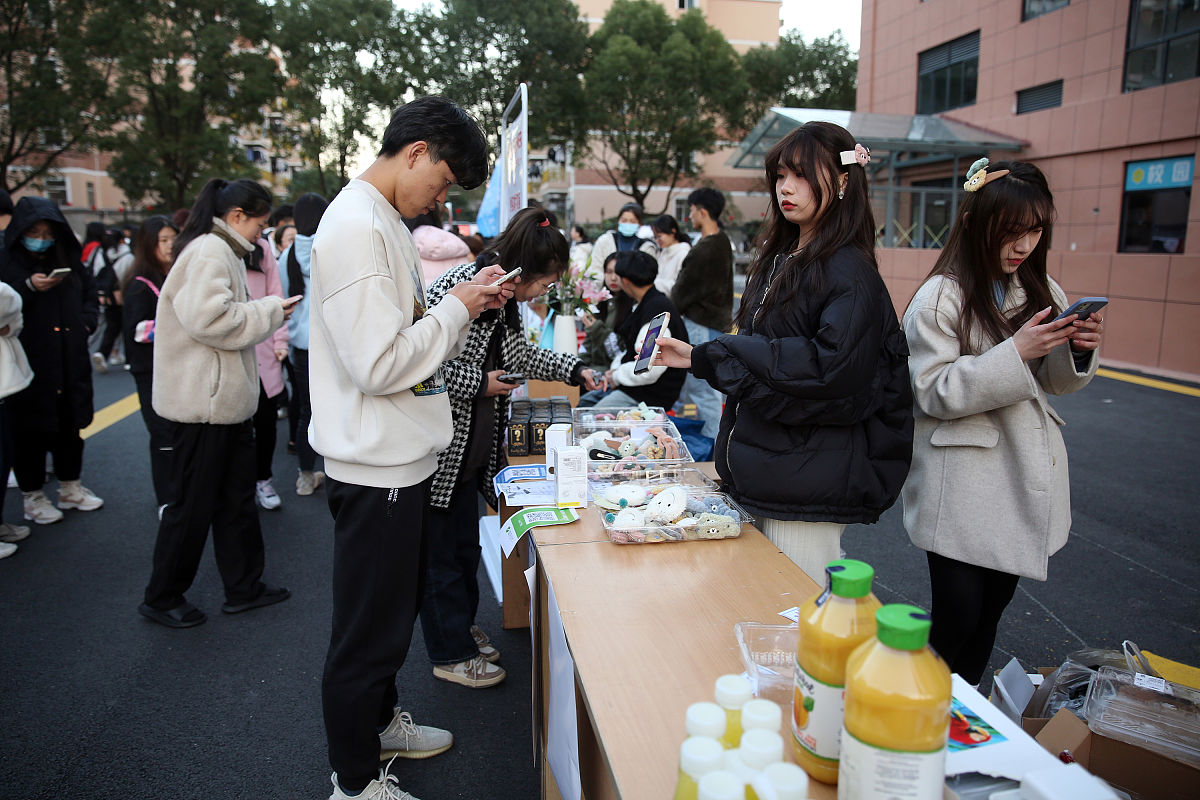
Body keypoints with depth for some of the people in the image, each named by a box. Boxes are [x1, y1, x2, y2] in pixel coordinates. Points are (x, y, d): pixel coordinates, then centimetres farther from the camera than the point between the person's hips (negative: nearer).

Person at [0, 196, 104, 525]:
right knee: (31, 431, 2)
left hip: (71, 362, 5)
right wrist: (28, 288, -24)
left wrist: (86, 322, 3)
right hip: (30, 361, -5)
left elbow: (90, 296, 19)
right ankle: (33, 496, 15)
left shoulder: (69, 262, 10)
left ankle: (70, 488, 28)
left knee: (70, 425, 13)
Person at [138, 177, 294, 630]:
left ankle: (244, 587, 27)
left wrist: (265, 312, 6)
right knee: (193, 503, 2)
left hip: (226, 398, 11)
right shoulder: (210, 252, -16)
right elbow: (209, 319, -28)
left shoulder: (219, 250, 17)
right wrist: (269, 312, -16)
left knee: (236, 496, 16)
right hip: (203, 401, -11)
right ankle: (162, 598, 20)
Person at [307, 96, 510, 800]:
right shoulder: (355, 228, -20)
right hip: (376, 465, -10)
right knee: (370, 631, 6)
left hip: (404, 457, 10)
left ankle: (380, 720, 46)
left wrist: (468, 301, 4)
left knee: (397, 610, 25)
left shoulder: (384, 223, 12)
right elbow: (380, 363, -27)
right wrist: (457, 308, -14)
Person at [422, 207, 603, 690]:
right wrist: (479, 383, -22)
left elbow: (522, 355, 22)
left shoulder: (507, 301, 7)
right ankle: (451, 654, 19)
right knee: (439, 550, 5)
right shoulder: (456, 289, -22)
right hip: (439, 447, -9)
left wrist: (574, 370, 16)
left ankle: (462, 627, 38)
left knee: (466, 545, 20)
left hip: (475, 447, 9)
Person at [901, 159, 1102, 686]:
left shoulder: (1043, 292, 8)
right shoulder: (940, 298, -12)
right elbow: (932, 392, -17)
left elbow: (1055, 382, 16)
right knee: (956, 621, -3)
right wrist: (1015, 354, -24)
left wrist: (1078, 350, -6)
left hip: (1024, 481, 7)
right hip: (962, 490, -6)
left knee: (989, 618, 16)